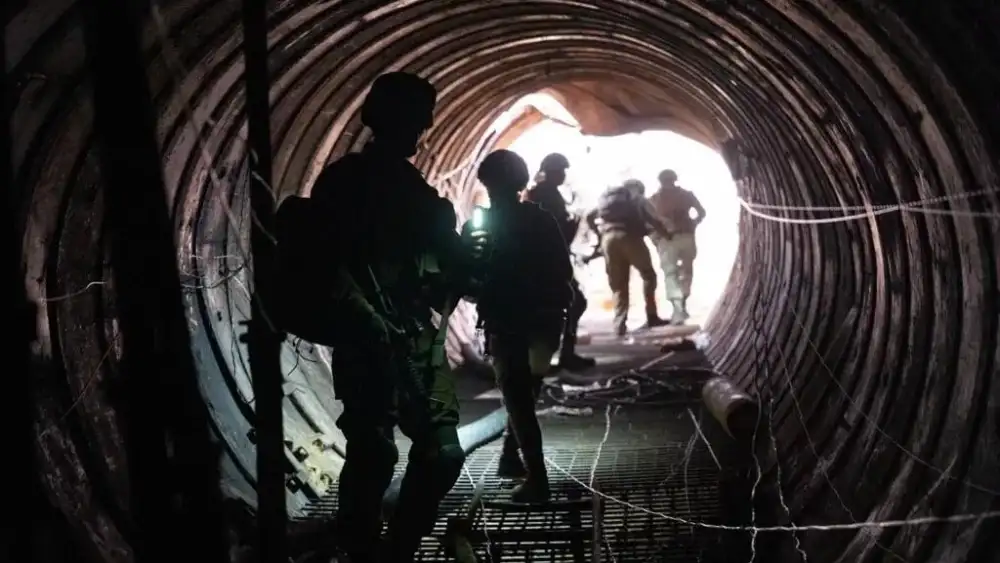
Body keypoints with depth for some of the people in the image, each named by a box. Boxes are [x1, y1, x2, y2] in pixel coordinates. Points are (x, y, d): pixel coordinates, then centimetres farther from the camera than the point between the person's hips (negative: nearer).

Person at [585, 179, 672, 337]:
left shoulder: (606, 196, 28)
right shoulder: (637, 198, 18)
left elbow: (590, 216, 18)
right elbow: (653, 220, 5)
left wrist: (599, 234, 26)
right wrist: (667, 234, 17)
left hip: (608, 237, 3)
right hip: (629, 236, -3)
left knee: (617, 285, 7)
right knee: (648, 274, 11)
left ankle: (620, 325, -2)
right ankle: (651, 316, 2)